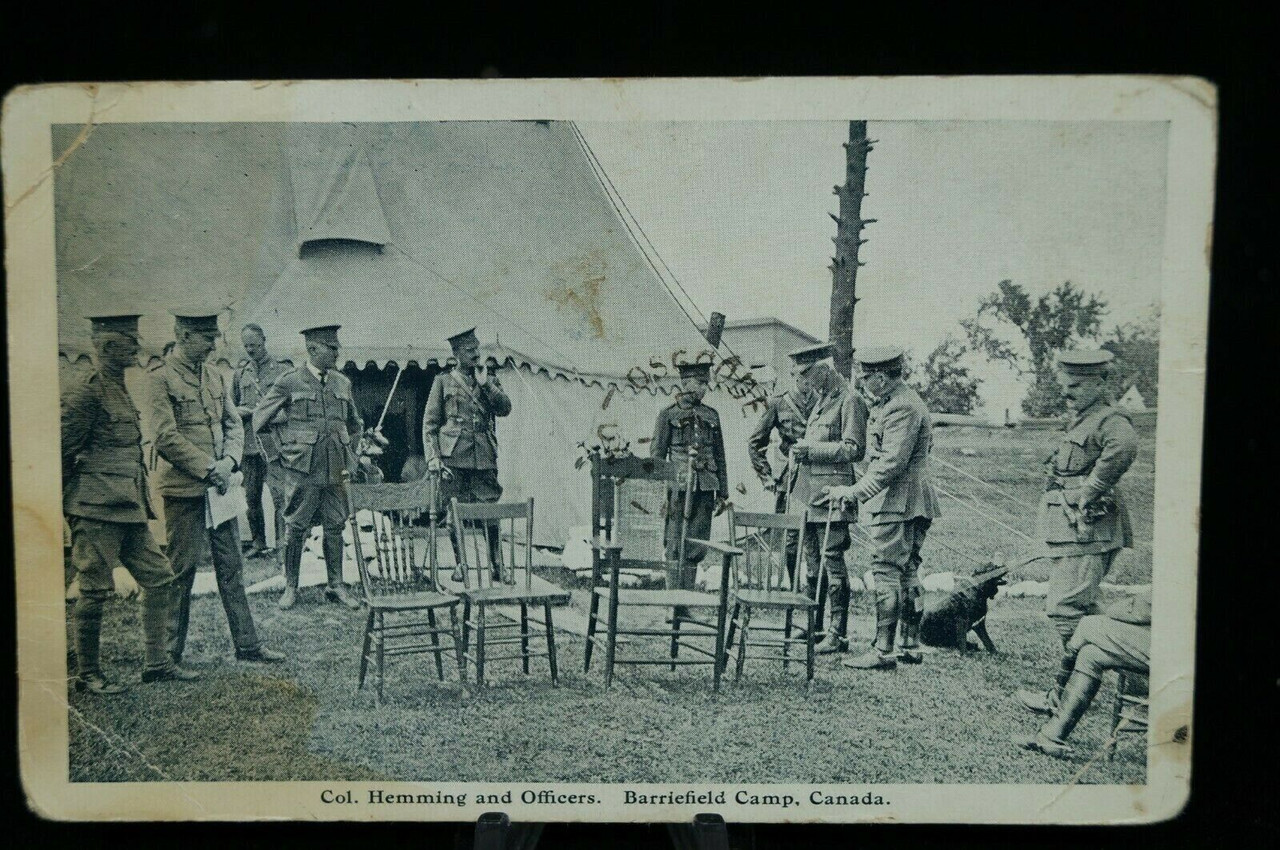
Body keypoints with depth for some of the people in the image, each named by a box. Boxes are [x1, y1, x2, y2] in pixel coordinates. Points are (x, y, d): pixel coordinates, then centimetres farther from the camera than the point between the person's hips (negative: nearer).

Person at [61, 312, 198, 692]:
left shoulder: (121, 390, 16)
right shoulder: (85, 392, -12)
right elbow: (63, 452, -11)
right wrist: (66, 506, -5)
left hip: (129, 507, 9)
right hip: (96, 508, -9)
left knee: (159, 578, 9)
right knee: (94, 590, 1)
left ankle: (156, 662, 18)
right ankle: (87, 674, 15)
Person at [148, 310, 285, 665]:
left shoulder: (215, 376, 13)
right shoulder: (159, 377, -9)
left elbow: (234, 425, 13)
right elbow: (166, 437, -15)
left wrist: (228, 462, -5)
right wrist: (209, 470, -15)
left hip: (221, 487, 7)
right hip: (183, 489, -7)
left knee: (232, 567, 11)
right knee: (181, 571, 1)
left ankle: (247, 644, 19)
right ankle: (169, 654, 14)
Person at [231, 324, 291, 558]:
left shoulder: (282, 369, 2)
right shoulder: (240, 372, 15)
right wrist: (239, 411, 0)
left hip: (273, 442, -5)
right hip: (248, 442, 5)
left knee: (280, 495, -9)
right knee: (251, 496, 9)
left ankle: (282, 542, -3)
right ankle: (258, 541, 19)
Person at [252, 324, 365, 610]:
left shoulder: (342, 383, 10)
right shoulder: (289, 382, -4)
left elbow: (355, 424, 22)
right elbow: (260, 417, 1)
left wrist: (349, 459, 16)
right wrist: (289, 445, 0)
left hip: (336, 470, 4)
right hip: (302, 469, -4)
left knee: (335, 528, 9)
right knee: (295, 529, 4)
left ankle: (336, 585, 19)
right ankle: (290, 587, 17)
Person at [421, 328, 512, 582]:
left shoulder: (490, 379, 16)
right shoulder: (443, 382, 9)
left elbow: (505, 408, 2)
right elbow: (429, 424, 6)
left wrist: (485, 383, -6)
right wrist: (432, 457, -4)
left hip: (484, 457, 1)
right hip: (453, 457, -1)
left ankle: (498, 566, 2)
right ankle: (461, 565, 13)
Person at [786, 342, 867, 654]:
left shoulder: (849, 401, -9)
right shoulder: (819, 400, 18)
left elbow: (854, 449, -15)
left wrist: (813, 450, -18)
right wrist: (799, 452, 12)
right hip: (808, 494, 9)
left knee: (833, 562, -5)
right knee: (812, 564, 14)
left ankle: (839, 634, 1)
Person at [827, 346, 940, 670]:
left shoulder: (902, 408, -17)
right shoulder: (892, 403, 17)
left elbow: (891, 463, -23)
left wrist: (855, 491, -23)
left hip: (896, 503, -11)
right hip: (907, 504, 11)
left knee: (887, 574, -8)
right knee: (907, 574, 14)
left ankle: (882, 651, -4)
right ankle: (911, 646, 21)